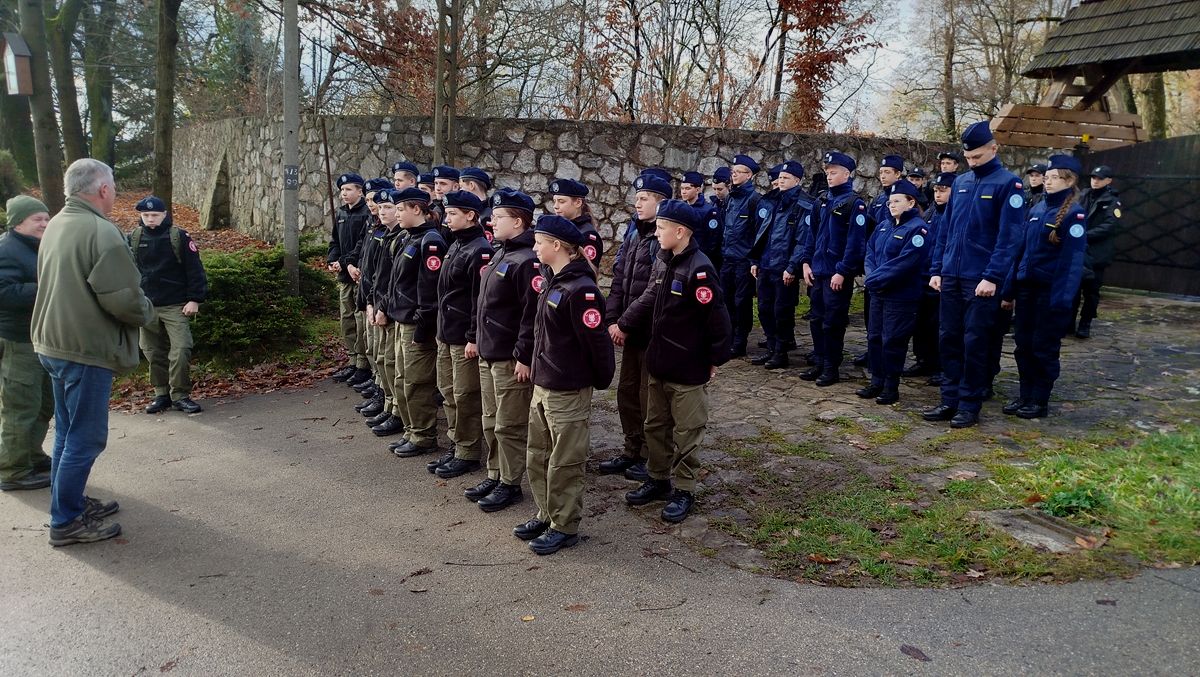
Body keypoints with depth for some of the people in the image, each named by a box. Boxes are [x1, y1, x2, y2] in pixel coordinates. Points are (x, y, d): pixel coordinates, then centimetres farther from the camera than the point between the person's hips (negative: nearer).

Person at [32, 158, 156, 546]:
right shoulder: (101, 231, -19)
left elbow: (54, 285, 17)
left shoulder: (56, 225, 10)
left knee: (68, 432, 20)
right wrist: (147, 312, -3)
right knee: (85, 438, 0)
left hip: (54, 343, 10)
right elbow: (123, 297, -24)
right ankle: (66, 522, 8)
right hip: (86, 350, -9)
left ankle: (71, 501, 33)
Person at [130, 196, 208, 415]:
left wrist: (195, 299, -9)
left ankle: (180, 395, 0)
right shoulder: (133, 238, 6)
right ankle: (161, 394, 20)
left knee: (181, 349, -11)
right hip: (146, 306, 4)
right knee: (154, 352, 9)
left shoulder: (179, 237, -4)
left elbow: (194, 269, -5)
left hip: (176, 306, -3)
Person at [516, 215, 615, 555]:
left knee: (564, 463, 5)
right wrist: (536, 369, 17)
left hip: (568, 392, -9)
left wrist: (602, 379, -7)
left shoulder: (580, 289, -22)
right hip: (542, 385, 9)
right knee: (537, 457, 19)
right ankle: (546, 515, 34)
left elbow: (597, 341, -20)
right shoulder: (552, 281, 8)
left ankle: (565, 527, 20)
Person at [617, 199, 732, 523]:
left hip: (688, 369, -9)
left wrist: (716, 358, -12)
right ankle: (658, 479, 35)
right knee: (655, 425, 19)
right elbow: (649, 299, 13)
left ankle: (683, 490, 19)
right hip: (658, 363, 9)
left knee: (686, 432, 6)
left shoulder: (698, 269, -21)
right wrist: (622, 324, 5)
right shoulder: (663, 261, 5)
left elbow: (717, 318, -19)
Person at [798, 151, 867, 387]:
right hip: (818, 271, 7)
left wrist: (842, 272, -18)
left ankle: (831, 369, 10)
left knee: (833, 322, 0)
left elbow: (855, 241, -14)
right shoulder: (823, 201, 12)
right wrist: (806, 262, 6)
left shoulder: (855, 203, -9)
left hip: (838, 273, -7)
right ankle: (818, 364, 23)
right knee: (816, 319, 12)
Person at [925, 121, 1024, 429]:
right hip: (951, 277, 6)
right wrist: (937, 269, 8)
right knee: (949, 339, 8)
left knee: (974, 343, 1)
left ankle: (970, 405, 11)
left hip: (981, 280, -6)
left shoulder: (1008, 183, -5)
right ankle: (950, 400, 17)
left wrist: (992, 277, -18)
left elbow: (1008, 236, -12)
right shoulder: (960, 182, 12)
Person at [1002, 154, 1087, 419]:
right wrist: (1010, 287, 10)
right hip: (1027, 287, 6)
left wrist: (1062, 299, -21)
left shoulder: (1074, 214, -10)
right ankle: (1025, 396, 22)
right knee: (1023, 344, 10)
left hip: (1051, 291, -6)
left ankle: (1040, 401, 14)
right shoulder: (1037, 209, 10)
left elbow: (1073, 259, -15)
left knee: (1044, 348, 3)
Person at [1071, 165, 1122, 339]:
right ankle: (1068, 322, 12)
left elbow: (1109, 226, -13)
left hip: (1097, 253, -3)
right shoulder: (1084, 196, 12)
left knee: (1091, 290, 3)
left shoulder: (1112, 202, -1)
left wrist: (1086, 236, -21)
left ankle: (1085, 325, 11)